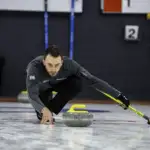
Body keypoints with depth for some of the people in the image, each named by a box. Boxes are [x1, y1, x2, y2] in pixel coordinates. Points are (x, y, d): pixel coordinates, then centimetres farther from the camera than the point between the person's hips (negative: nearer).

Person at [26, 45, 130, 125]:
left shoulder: (69, 64, -38)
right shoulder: (35, 66, -44)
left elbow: (92, 80, -33)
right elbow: (32, 94, -54)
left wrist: (118, 95, -34)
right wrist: (43, 110, -73)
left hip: (57, 83, 1)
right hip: (41, 86, -1)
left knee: (77, 84, -28)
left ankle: (50, 109, -12)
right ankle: (41, 112, 7)